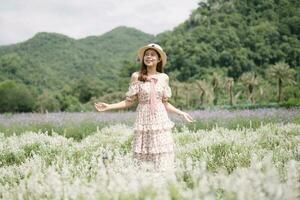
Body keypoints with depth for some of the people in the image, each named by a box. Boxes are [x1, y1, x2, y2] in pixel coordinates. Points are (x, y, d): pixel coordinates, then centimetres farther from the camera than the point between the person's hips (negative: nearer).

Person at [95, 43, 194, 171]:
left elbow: (165, 103, 13)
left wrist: (181, 113, 12)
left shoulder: (164, 77, 6)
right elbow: (129, 101, 2)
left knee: (162, 158, 0)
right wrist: (108, 106, -7)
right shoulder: (136, 76, 0)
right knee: (142, 156, -1)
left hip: (161, 121, 2)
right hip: (144, 121, -1)